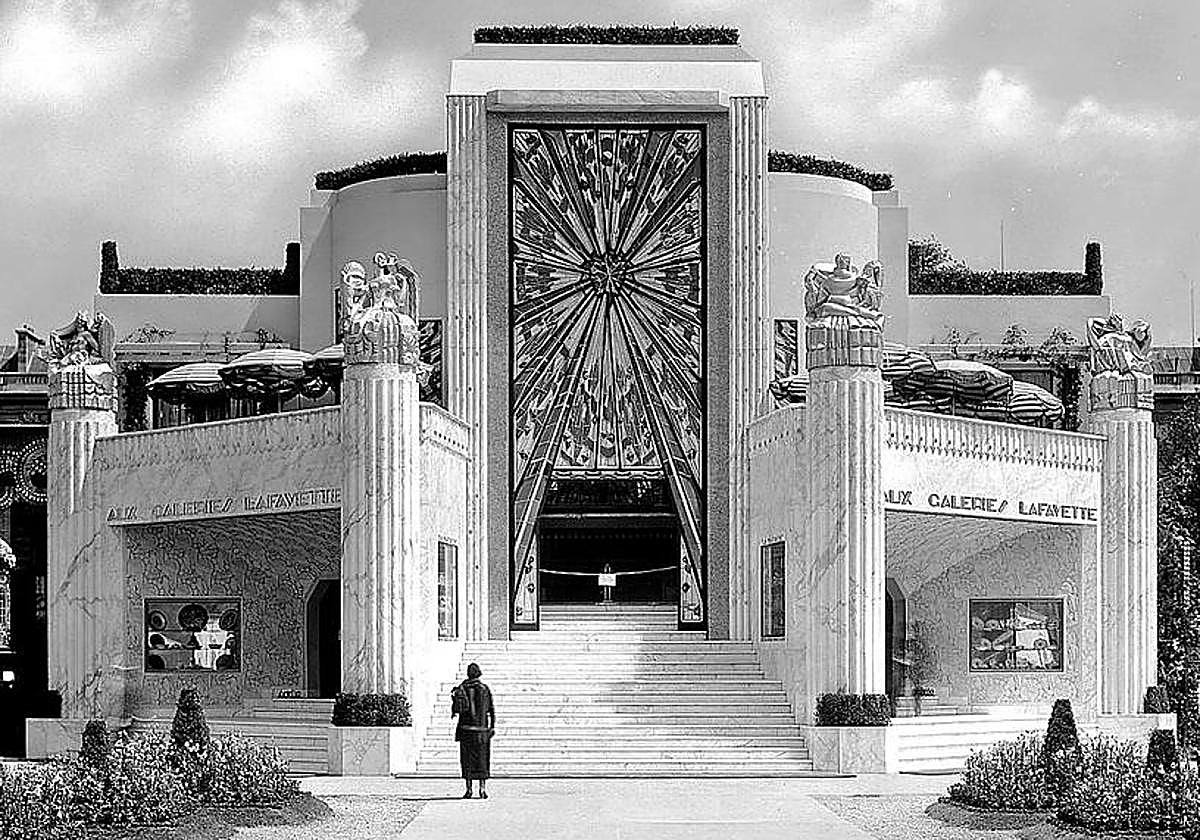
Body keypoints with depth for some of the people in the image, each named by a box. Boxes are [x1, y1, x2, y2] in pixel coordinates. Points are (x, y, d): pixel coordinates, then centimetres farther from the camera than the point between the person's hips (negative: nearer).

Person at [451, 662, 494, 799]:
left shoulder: (461, 689, 0)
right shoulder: (485, 689, -1)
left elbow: (455, 709, 0)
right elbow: (491, 710, -2)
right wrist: (492, 726, 4)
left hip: (465, 728, 0)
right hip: (481, 729, 0)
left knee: (467, 759, 4)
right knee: (482, 759, 5)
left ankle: (468, 790, 1)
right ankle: (482, 789, -1)